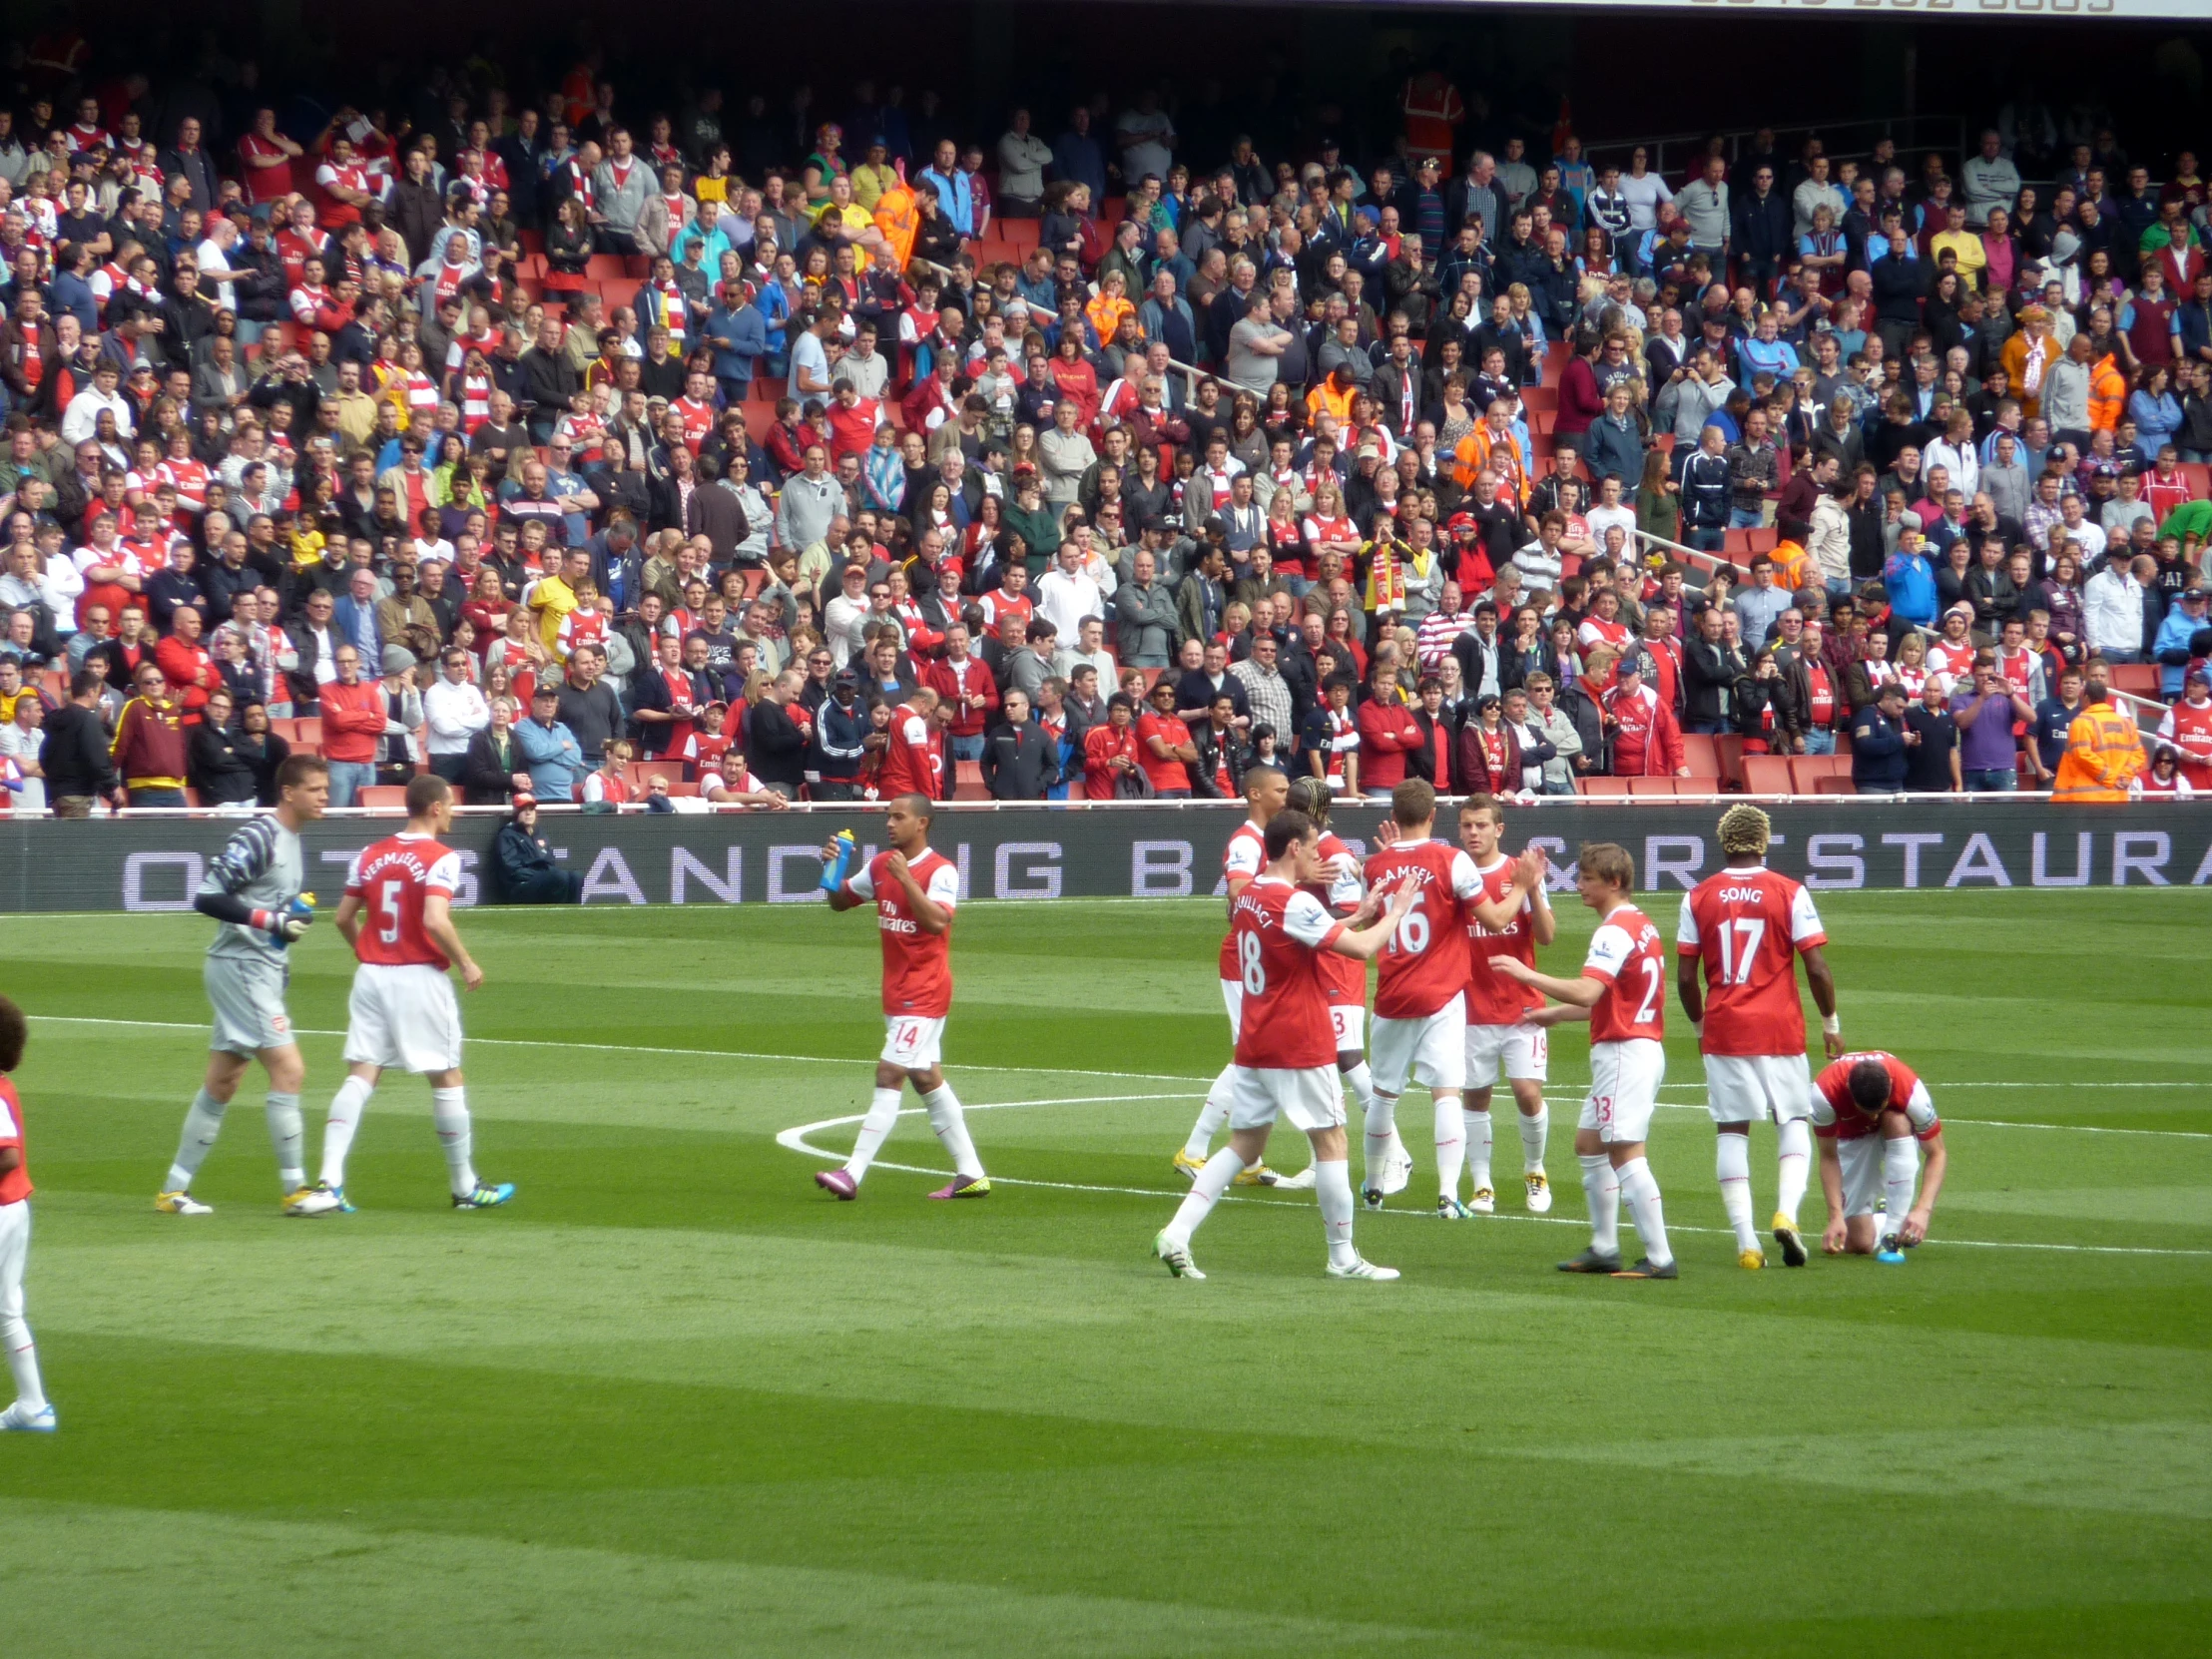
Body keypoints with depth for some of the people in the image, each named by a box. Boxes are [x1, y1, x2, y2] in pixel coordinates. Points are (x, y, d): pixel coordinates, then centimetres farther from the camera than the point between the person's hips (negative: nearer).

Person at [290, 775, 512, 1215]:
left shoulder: (370, 856, 8)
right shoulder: (440, 858, -10)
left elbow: (344, 918, 11)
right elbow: (435, 920, -22)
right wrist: (466, 964, -8)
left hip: (372, 976, 5)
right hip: (421, 977, -5)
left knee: (359, 1077, 0)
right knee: (447, 1079, 8)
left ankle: (329, 1183, -13)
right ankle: (465, 1187, 18)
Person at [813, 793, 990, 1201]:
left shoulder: (941, 871, -13)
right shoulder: (881, 866, 10)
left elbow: (937, 920, -28)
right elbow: (840, 901, 19)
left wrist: (905, 879, -29)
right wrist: (832, 869, 0)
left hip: (924, 992, -9)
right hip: (898, 992, 9)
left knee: (889, 1074, -13)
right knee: (927, 1080, 12)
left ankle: (853, 1174, -16)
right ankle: (971, 1175, 18)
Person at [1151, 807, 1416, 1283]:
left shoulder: (1247, 896, 9)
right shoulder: (1295, 903, -16)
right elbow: (1362, 948, -18)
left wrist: (1358, 916, 20)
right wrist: (1396, 912, -2)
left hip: (1252, 1047, 8)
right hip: (1300, 1047, -8)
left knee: (1244, 1146, 10)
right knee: (1331, 1141, 4)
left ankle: (1176, 1234, -3)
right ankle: (1343, 1257, 9)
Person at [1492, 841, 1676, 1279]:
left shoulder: (1616, 931, -15)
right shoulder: (1642, 926, 16)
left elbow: (1587, 992, -28)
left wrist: (1527, 975, -24)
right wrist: (1556, 1013, 25)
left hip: (1625, 1052, -11)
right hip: (1642, 1046, 11)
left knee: (1625, 1154, -11)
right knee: (1588, 1143, 17)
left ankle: (1660, 1259, -12)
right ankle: (1604, 1248, 20)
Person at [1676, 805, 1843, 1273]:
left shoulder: (1698, 897, 3)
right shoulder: (1790, 893, -3)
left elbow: (1685, 978, 3)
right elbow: (1817, 969, -5)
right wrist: (1831, 1023, 9)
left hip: (1723, 1029, 1)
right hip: (1779, 1027, -1)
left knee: (1731, 1130, 5)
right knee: (1794, 1121, 12)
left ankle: (1746, 1242, -2)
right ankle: (1787, 1213, -11)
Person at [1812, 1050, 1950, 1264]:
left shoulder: (1909, 1089, -37)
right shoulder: (1824, 1092, -36)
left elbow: (1937, 1154, -28)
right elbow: (1829, 1158, -23)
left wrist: (1923, 1209, -40)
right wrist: (1836, 1216, -31)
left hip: (1897, 1132, 0)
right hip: (1851, 1137, 0)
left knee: (1897, 1121, -39)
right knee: (1859, 1244, -14)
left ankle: (1893, 1231, -31)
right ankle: (1880, 1222, 24)